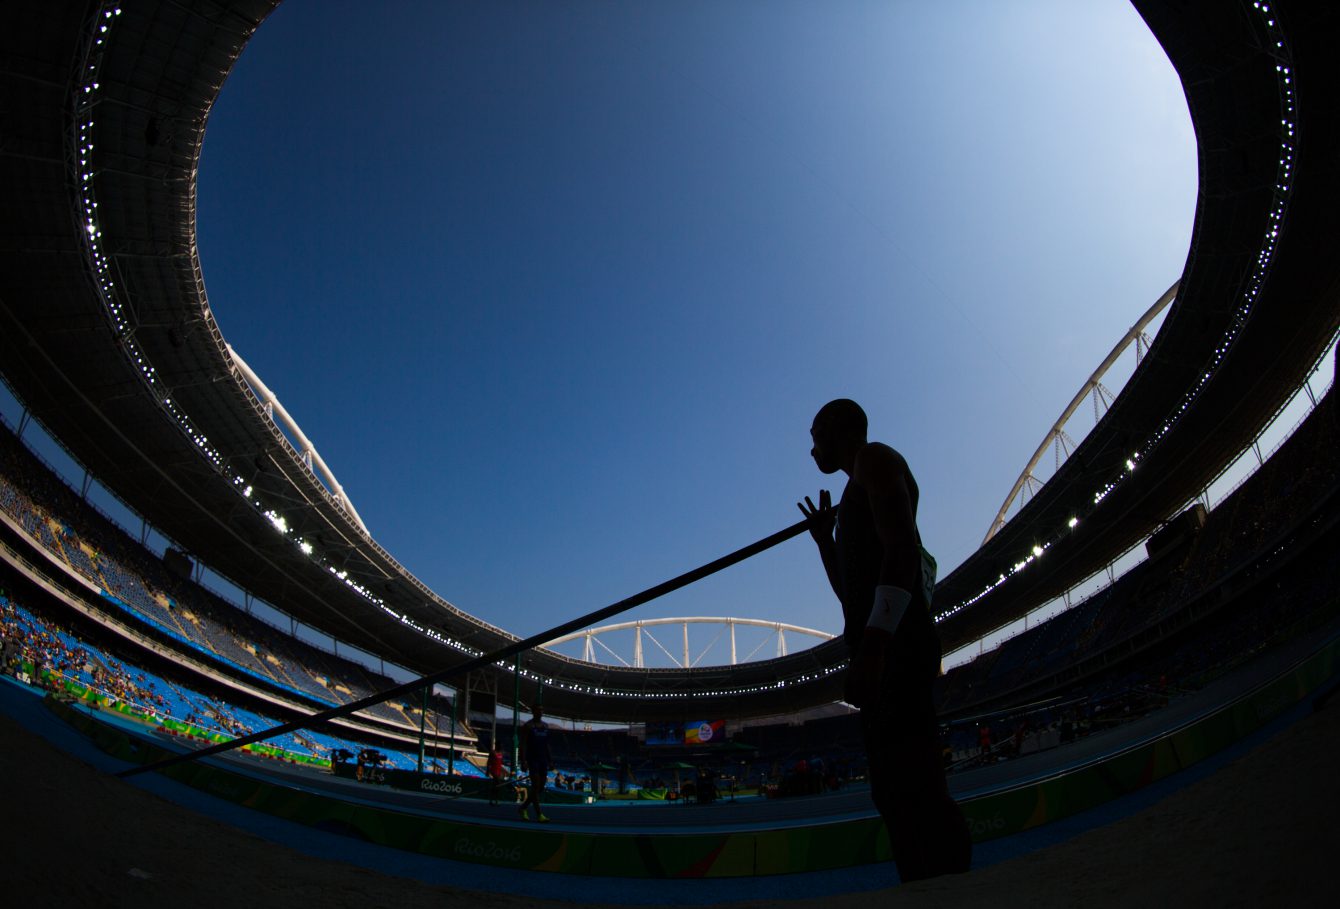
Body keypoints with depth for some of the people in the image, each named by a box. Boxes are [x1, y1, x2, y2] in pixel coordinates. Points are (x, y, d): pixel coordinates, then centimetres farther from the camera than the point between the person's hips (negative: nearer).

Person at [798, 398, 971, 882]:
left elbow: (902, 548, -16)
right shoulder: (856, 495, 30)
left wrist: (872, 646, -25)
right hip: (882, 652, 10)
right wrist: (825, 539, 25)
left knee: (915, 794, -17)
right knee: (897, 795, 10)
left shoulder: (875, 459, 2)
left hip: (893, 644, -10)